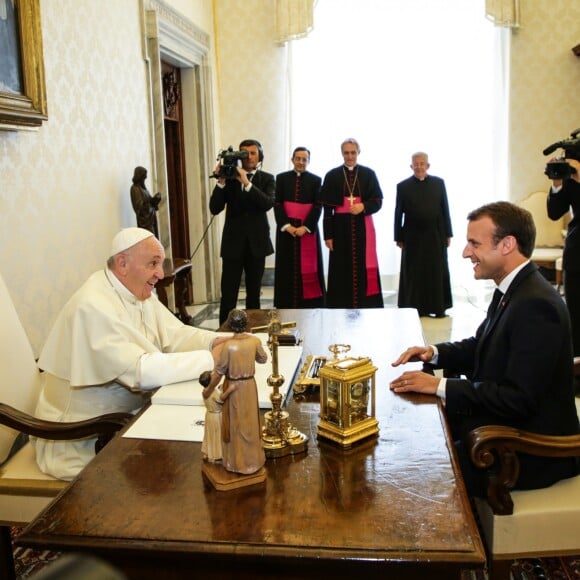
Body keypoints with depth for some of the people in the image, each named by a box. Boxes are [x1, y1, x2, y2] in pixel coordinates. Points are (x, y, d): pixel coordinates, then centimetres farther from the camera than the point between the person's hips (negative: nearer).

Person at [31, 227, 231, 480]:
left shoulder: (138, 291, 1)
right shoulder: (93, 307, -28)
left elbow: (174, 334, -1)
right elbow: (141, 372, -34)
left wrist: (217, 341, -20)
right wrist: (211, 358, -32)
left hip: (127, 415, 8)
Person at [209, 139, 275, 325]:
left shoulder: (267, 179, 4)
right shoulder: (230, 177, 3)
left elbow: (268, 203, -15)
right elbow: (215, 208, -5)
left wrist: (247, 183, -23)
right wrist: (221, 182, -17)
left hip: (257, 242, 1)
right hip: (233, 242, -1)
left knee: (254, 293, 11)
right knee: (228, 294, -5)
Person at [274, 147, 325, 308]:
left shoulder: (315, 180, 4)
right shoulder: (281, 178, 6)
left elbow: (318, 206, -2)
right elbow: (277, 204, 0)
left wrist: (305, 227, -14)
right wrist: (286, 225, -13)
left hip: (308, 229, 0)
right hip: (286, 229, 1)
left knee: (308, 268, 1)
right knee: (288, 268, 2)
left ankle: (310, 303, 6)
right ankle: (287, 304, 7)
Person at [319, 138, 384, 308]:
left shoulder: (369, 174, 7)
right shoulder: (332, 175, 4)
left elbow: (378, 201, 5)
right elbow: (327, 208, 2)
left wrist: (363, 206, -17)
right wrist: (328, 234, -4)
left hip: (363, 227, 1)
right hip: (340, 227, 0)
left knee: (364, 268, 0)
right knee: (341, 269, 1)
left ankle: (366, 306, 5)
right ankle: (341, 307, 6)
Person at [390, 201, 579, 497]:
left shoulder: (536, 305, -26)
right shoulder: (513, 290, 4)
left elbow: (518, 399, -28)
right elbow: (481, 346, 16)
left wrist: (441, 386, -24)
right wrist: (434, 352, -2)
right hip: (501, 423, 9)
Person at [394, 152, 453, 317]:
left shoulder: (439, 183, 4)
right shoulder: (403, 186, 0)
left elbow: (445, 209, 6)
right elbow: (398, 214, 1)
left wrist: (448, 234, 4)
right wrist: (399, 238, -1)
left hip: (436, 236, 2)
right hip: (413, 237, -1)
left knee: (437, 273, 6)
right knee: (413, 274, 3)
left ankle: (438, 307, 16)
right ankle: (414, 308, 11)